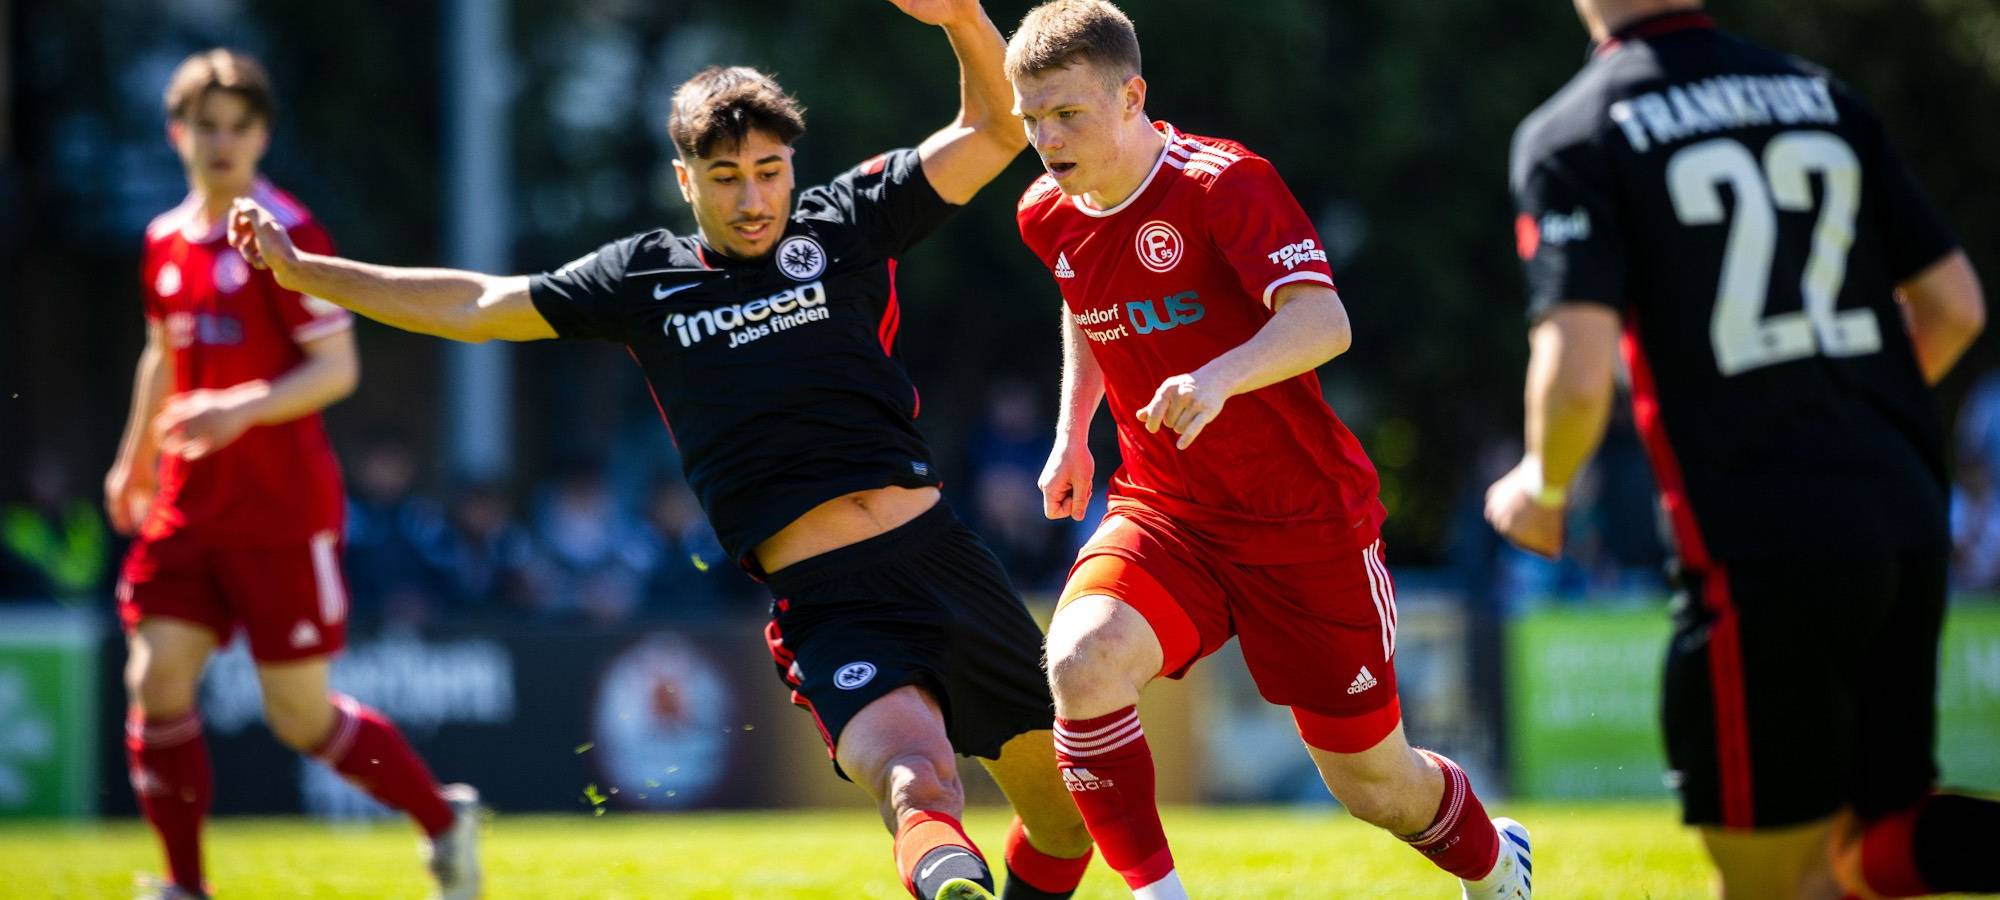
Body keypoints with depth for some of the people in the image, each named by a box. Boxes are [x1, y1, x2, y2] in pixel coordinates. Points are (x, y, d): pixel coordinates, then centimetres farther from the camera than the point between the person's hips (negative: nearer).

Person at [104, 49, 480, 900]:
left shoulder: (287, 237, -10)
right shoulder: (167, 241, 10)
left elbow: (337, 368, -15)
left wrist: (243, 409, -28)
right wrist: (134, 459, 30)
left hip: (282, 510, -6)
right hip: (191, 507, 6)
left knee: (299, 716, -1)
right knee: (157, 681, -6)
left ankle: (445, 820, 21)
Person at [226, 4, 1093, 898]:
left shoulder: (847, 224, 11)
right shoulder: (644, 276, 13)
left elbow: (992, 130, 8)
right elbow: (474, 306, 23)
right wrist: (303, 269, 26)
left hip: (940, 554, 2)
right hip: (826, 604, -2)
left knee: (1067, 814, 6)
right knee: (917, 782, -31)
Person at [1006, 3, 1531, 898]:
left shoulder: (1223, 184, -19)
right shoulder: (1049, 219, 1)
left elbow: (1322, 322, -33)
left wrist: (1219, 379, -50)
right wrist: (1072, 432, 18)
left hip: (1304, 522, -4)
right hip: (1164, 514, 4)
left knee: (1373, 783, 8)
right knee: (1080, 661, -30)